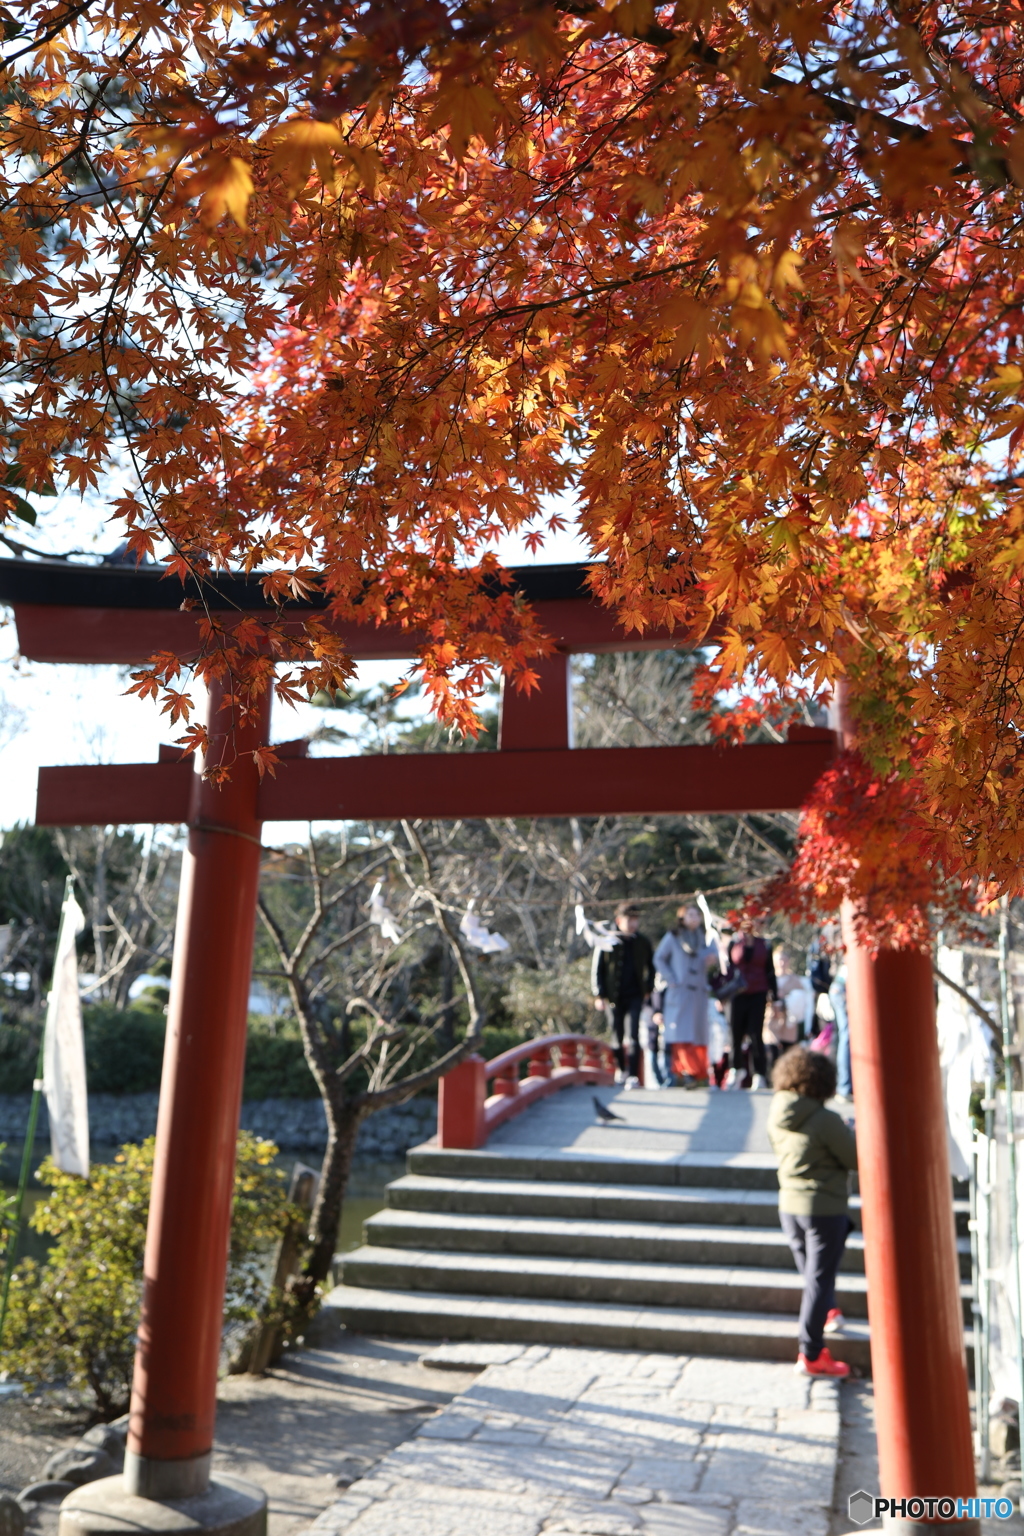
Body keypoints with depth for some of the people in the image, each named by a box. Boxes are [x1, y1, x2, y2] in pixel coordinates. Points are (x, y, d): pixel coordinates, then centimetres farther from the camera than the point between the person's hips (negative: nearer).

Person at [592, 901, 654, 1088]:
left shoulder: (643, 942, 5)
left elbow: (651, 967, 18)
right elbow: (597, 969, 0)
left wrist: (648, 990, 8)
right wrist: (599, 995, -6)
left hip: (636, 997, 0)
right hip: (614, 997, 0)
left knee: (634, 1036, -11)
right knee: (617, 1037, 11)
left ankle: (633, 1075, -10)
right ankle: (621, 1069, 31)